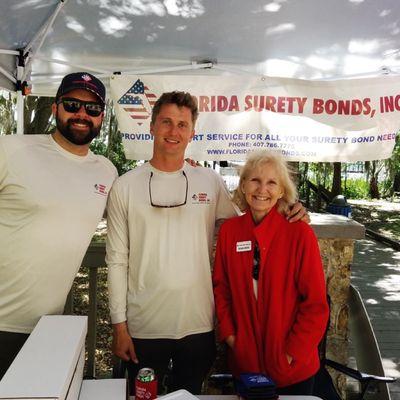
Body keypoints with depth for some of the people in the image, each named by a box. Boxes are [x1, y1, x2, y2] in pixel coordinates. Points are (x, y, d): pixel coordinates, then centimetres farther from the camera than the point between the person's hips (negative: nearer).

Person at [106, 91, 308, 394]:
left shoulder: (210, 182, 1)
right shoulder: (125, 187, -2)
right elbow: (117, 261, -1)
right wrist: (119, 325, -3)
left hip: (198, 326, 1)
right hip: (144, 328, -1)